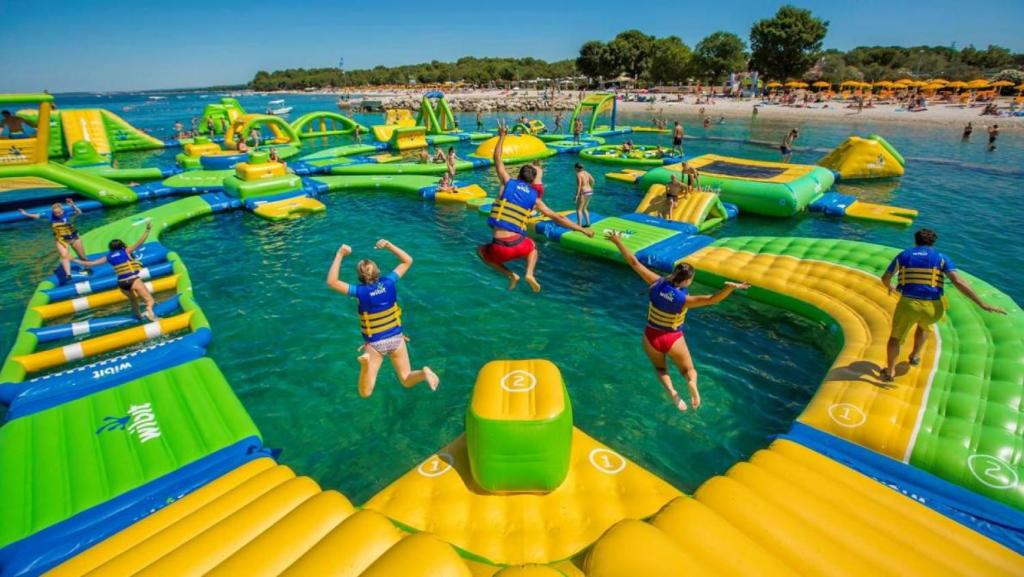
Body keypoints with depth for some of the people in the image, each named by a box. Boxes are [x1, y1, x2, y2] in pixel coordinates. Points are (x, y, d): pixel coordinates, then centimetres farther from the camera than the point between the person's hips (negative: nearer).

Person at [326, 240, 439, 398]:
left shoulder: (360, 291, -20)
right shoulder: (388, 282, -12)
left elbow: (331, 282, -19)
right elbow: (408, 261, 1)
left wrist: (340, 254, -19)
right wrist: (388, 245, -4)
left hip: (374, 344, -2)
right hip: (396, 339, 3)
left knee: (365, 394, 3)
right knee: (407, 382, 16)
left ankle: (367, 362, -28)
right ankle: (424, 373, -19)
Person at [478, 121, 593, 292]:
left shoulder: (508, 183, 5)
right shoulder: (534, 198, 9)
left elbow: (497, 160, 19)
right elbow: (558, 218, 9)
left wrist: (502, 137, 29)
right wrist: (582, 229, 17)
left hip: (499, 248, -2)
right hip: (518, 246, 2)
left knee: (480, 250, 31)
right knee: (531, 245, 38)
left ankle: (510, 275, 12)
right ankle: (530, 274, 10)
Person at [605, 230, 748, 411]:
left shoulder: (657, 284, -17)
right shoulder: (683, 299, -24)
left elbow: (634, 263, -14)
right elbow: (711, 300, -37)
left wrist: (617, 242, -9)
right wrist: (730, 287, -50)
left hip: (651, 336, 3)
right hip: (673, 340, -2)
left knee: (660, 368, 25)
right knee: (688, 370, 20)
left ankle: (671, 390, -6)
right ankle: (692, 383, -17)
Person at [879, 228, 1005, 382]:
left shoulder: (903, 256, 8)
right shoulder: (941, 258, 5)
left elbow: (885, 278, 19)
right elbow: (958, 281, -9)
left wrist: (889, 287, 43)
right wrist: (983, 304, -9)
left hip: (908, 305, -1)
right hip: (932, 308, 1)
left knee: (895, 336, 21)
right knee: (923, 324, 39)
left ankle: (890, 372, 26)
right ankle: (915, 356, 45)